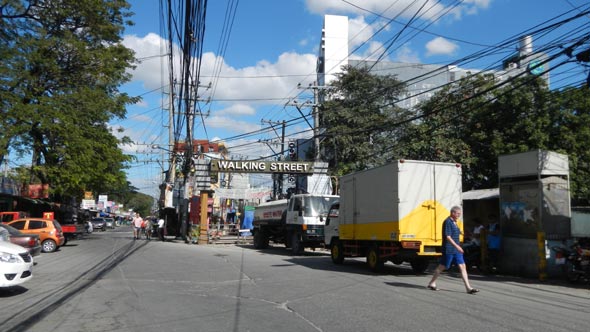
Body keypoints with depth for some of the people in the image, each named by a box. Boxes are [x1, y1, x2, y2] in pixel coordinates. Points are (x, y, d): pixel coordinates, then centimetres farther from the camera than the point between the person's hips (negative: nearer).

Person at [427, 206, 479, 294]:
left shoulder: (454, 222, 14)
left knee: (463, 266, 0)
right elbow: (447, 236, -22)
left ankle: (468, 288, -1)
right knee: (442, 267, 3)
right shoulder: (447, 222, -15)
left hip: (456, 250, 8)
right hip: (449, 249, -8)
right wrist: (457, 246, -25)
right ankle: (431, 283, 19)